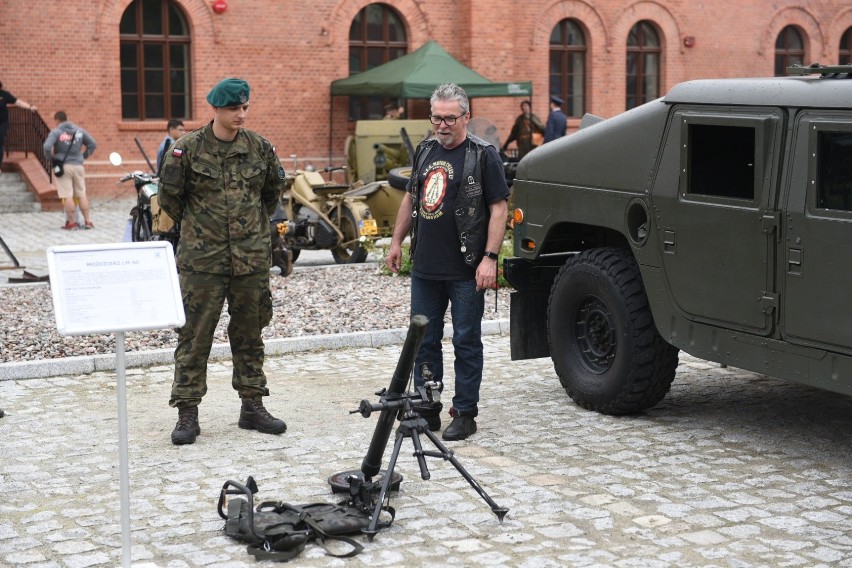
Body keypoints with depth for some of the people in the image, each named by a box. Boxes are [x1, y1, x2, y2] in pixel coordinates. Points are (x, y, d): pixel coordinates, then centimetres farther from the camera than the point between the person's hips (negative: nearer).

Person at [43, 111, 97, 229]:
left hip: (63, 166, -4)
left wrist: (51, 157, -1)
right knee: (82, 194, 11)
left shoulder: (55, 132, -6)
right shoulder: (79, 131, 8)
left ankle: (71, 222, 0)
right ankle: (87, 221, 10)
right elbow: (93, 144, 9)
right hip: (78, 165, 4)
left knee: (67, 196, -1)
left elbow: (47, 147, -19)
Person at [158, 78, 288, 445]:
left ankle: (252, 407, 21)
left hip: (252, 259, 3)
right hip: (202, 260, -3)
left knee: (249, 333, 11)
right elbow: (169, 197, 4)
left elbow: (274, 190, 20)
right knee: (194, 335, -1)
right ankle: (187, 413, 6)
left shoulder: (260, 148, 4)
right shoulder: (188, 149, -6)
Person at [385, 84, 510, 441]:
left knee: (466, 342, 3)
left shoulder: (483, 156, -7)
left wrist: (489, 258, -18)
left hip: (466, 271, -6)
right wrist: (396, 241, 19)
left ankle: (465, 414, 12)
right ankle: (427, 410, 23)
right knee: (424, 341, 12)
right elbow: (410, 199, 23)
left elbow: (499, 209, -11)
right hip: (424, 268, 6)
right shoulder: (425, 151, 12)